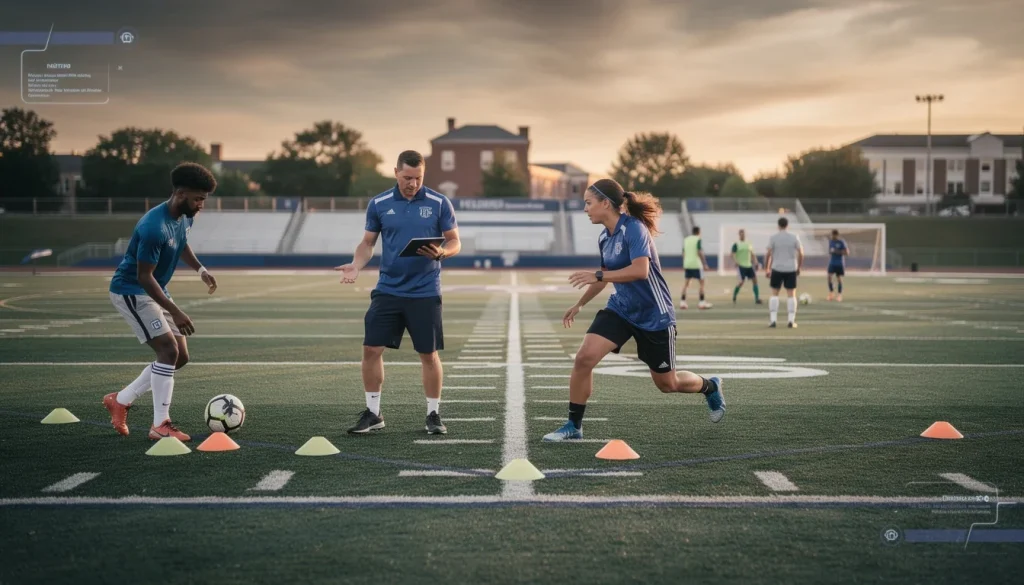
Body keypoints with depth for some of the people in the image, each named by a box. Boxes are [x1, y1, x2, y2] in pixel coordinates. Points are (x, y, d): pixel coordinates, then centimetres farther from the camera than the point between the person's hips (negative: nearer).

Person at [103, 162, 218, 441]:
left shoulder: (185, 217, -1)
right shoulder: (154, 228, -30)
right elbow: (144, 277, -27)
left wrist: (200, 269, 9)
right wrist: (175, 312, -27)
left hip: (156, 291, 9)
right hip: (131, 291, -9)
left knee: (180, 357, 6)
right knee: (169, 350, -19)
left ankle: (121, 400, 19)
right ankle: (160, 425, -13)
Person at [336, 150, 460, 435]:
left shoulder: (439, 203, -3)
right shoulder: (378, 204, 2)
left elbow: (455, 242, 1)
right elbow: (368, 243, 8)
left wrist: (441, 252, -21)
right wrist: (356, 265, -11)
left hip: (425, 293, -2)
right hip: (387, 291, 2)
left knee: (429, 355, 2)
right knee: (371, 349, -2)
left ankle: (433, 414, 17)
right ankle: (373, 414, 12)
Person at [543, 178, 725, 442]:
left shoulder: (634, 228, -21)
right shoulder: (604, 238, 3)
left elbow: (641, 270, -34)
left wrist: (597, 276, -34)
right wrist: (579, 304, 27)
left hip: (653, 316, -6)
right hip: (620, 309, 6)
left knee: (667, 383, 8)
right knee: (584, 357, -15)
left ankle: (710, 387, 40)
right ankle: (573, 426, -4)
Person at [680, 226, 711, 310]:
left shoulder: (686, 239, 11)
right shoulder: (698, 239, -8)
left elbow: (684, 253, 13)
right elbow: (700, 253, -14)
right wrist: (705, 264, -10)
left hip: (687, 264, 6)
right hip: (696, 264, -6)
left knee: (686, 282, 11)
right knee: (701, 282, 4)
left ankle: (682, 302, 4)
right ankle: (702, 302, 1)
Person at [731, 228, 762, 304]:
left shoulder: (749, 244, 14)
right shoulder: (736, 244, -1)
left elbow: (752, 254, 20)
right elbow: (733, 255, -7)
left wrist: (755, 262, 8)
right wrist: (736, 262, -24)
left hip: (749, 266, 5)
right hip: (741, 266, -5)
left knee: (754, 280, -4)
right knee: (742, 281, -12)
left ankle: (757, 299, -3)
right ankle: (734, 297, 10)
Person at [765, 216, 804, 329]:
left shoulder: (773, 237, -3)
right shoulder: (794, 237, 1)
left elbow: (769, 254, -7)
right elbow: (801, 253, 1)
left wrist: (766, 269, 1)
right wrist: (799, 268, 12)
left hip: (777, 269, -1)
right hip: (791, 269, 1)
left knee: (774, 294, 7)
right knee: (791, 295, 5)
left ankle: (772, 320, 0)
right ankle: (791, 321, 1)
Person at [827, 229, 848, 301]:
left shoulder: (842, 242, -9)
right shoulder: (830, 241, 7)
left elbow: (847, 252, -13)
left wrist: (837, 251, -20)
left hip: (840, 263, -4)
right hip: (832, 263, 4)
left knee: (839, 279, 1)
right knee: (829, 276, -12)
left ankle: (840, 295, 12)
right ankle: (830, 293, -4)